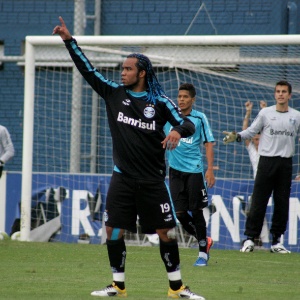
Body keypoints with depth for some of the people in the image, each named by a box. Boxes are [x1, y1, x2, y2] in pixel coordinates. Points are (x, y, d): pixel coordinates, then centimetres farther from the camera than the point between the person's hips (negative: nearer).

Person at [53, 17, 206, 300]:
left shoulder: (159, 102, -4)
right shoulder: (114, 94, 4)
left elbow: (187, 124, -7)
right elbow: (87, 70, 4)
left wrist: (178, 131, -31)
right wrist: (69, 41, -3)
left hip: (152, 180, -3)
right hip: (123, 178, 3)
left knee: (165, 232, -1)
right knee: (114, 230, 0)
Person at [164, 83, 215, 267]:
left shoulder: (199, 118, -1)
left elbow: (209, 143, -3)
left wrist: (210, 170, -11)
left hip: (194, 170, -3)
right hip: (175, 169, 3)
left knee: (196, 212, -3)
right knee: (180, 213, 0)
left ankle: (203, 253, 9)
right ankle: (205, 241, 23)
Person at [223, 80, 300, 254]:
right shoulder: (266, 113, 5)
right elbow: (251, 131, 7)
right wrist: (237, 137, -10)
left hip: (286, 163, 2)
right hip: (267, 161, -2)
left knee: (282, 203, 3)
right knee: (259, 201, -4)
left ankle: (276, 241, 9)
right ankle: (250, 239, -1)